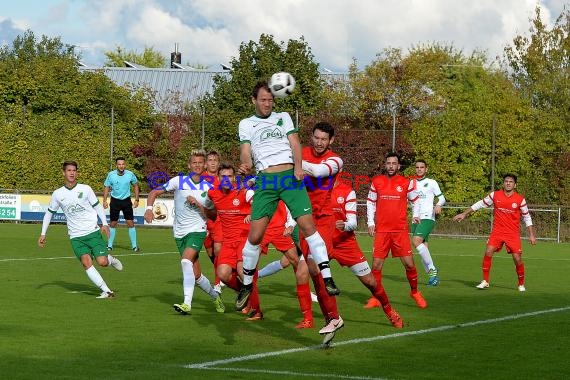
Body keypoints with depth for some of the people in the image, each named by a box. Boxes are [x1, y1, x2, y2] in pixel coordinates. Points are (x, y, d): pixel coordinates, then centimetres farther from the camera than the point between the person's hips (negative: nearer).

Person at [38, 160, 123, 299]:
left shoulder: (85, 189, 0)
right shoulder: (57, 194, 4)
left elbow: (97, 206, 8)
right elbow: (49, 213, 16)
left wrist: (105, 224, -4)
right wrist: (43, 234, 13)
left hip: (93, 232, -1)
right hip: (76, 237, 1)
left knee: (102, 262, -13)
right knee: (86, 263, -19)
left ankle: (111, 259, 24)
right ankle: (106, 291, -17)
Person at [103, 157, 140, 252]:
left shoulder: (130, 174, -9)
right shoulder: (111, 175, -10)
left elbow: (135, 185, 7)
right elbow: (107, 187, 1)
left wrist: (136, 200, 3)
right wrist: (104, 200, -7)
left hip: (126, 201, 0)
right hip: (115, 201, 0)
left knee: (130, 223, -5)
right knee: (113, 224, 4)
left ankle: (134, 245, 2)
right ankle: (109, 245, 14)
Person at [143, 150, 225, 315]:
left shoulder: (208, 187, 0)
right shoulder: (179, 181, -2)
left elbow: (213, 215, 2)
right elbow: (154, 192, 0)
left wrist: (198, 204, -13)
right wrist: (149, 208, -17)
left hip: (197, 230, -2)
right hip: (180, 233, 2)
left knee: (186, 260, -28)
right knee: (196, 275, 4)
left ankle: (187, 304, -31)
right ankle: (215, 296, 31)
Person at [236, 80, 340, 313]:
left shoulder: (283, 117, 18)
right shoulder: (246, 124, 15)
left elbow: (294, 143, 7)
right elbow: (245, 150, 2)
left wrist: (298, 166, -12)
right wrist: (245, 166, -21)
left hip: (290, 176, 0)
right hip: (265, 180, 0)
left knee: (308, 226, -12)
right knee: (255, 235, -5)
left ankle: (327, 279, -11)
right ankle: (247, 285, 11)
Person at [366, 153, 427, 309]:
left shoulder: (406, 183, 2)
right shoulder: (376, 182, 4)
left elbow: (414, 199, 17)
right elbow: (370, 202, 12)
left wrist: (415, 215, 4)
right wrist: (370, 222, 5)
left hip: (401, 230, 0)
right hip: (381, 231, 1)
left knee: (409, 264, -2)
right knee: (376, 265, -3)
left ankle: (415, 292, 20)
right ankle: (375, 297, 9)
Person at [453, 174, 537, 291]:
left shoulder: (520, 199, -3)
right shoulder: (495, 195, 0)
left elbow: (527, 217, 6)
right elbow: (480, 204, 11)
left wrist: (531, 235, 3)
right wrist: (464, 214, 10)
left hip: (513, 233, -1)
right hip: (497, 231, 1)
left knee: (517, 258, -7)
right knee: (488, 252, -16)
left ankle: (521, 284, 13)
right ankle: (485, 281, -4)